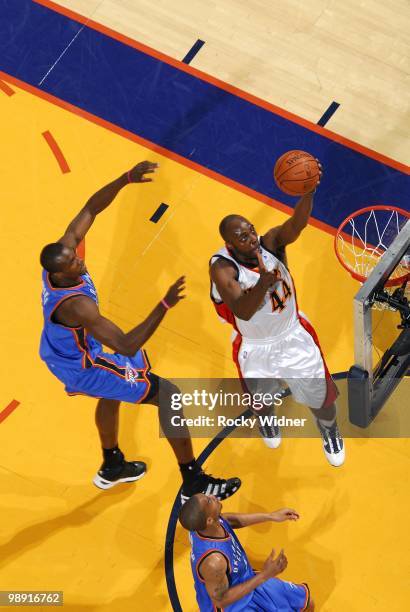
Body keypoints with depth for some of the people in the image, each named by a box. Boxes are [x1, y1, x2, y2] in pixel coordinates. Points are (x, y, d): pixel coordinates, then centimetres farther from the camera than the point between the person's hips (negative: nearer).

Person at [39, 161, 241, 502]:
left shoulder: (60, 254, -19)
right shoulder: (76, 306, -40)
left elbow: (91, 209, -10)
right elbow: (126, 347, -43)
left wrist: (126, 179, -23)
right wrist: (164, 306, -51)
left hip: (59, 354, 9)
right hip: (82, 367, -9)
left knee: (112, 392, 37)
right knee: (168, 395, -5)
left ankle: (112, 467, 56)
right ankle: (193, 482, 3)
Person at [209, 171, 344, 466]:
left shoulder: (271, 242, -24)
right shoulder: (222, 267, -31)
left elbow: (297, 223, -46)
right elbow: (243, 312, -44)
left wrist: (308, 190, -66)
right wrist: (263, 283, -63)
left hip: (294, 335, 1)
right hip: (254, 347, -1)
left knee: (321, 396, 13)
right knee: (260, 393, 27)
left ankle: (329, 430, 50)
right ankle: (266, 418, 67)